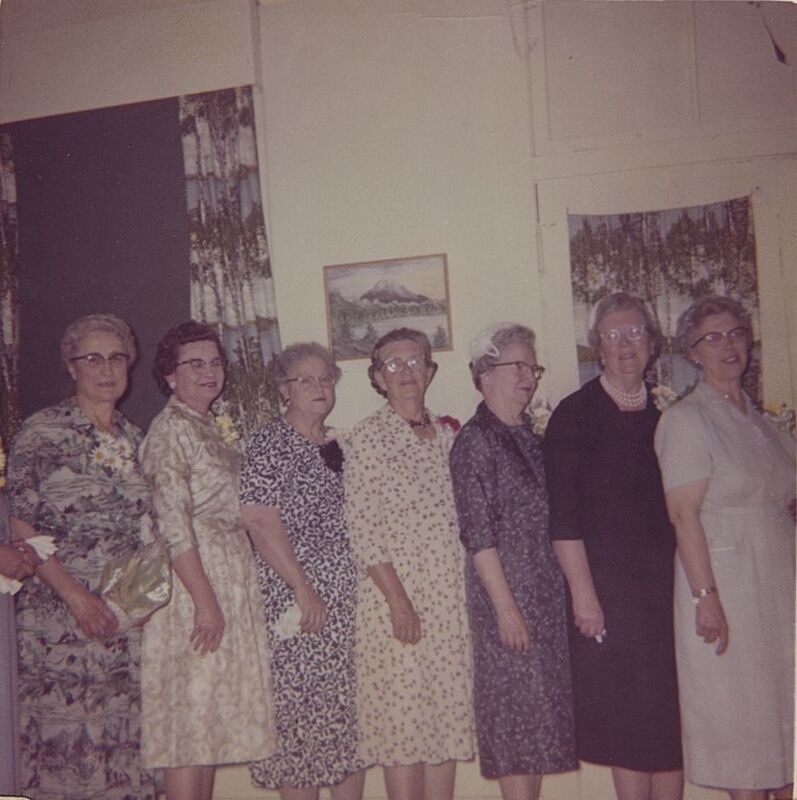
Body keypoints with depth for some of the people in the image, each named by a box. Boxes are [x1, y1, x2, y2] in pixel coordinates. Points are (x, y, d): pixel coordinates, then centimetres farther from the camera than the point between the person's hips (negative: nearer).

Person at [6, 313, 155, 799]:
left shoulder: (134, 438, 12)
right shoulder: (42, 432, -5)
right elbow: (21, 528, -9)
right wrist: (78, 597, -15)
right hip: (63, 614, -5)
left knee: (127, 737, 8)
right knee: (65, 739, -2)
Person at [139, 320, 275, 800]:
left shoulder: (212, 428, 16)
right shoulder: (172, 428, -11)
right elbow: (173, 523, -18)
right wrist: (205, 599, -22)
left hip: (232, 576, 9)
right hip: (197, 580, -9)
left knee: (214, 713, 13)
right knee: (192, 710, -3)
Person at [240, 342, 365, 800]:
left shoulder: (339, 447, 15)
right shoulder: (269, 446, -6)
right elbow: (261, 523, -14)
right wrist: (303, 588, -16)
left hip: (349, 602, 7)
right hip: (298, 603, -6)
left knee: (352, 712, 10)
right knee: (301, 714, -1)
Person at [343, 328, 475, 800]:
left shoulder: (447, 435, 12)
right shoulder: (368, 437, -5)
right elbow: (362, 527, -11)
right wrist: (398, 600, -16)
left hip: (451, 597, 6)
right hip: (394, 592, -5)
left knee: (449, 715, 10)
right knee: (403, 717, -1)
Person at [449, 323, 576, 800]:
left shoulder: (531, 437, 13)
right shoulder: (476, 441, -9)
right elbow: (478, 533, -13)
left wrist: (573, 592, 11)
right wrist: (506, 606, -16)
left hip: (549, 590, 7)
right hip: (506, 589, -7)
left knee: (540, 704, 12)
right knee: (516, 709, -1)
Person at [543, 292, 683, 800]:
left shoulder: (668, 410, 10)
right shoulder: (575, 415, -3)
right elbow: (564, 518, -8)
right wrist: (583, 593, -12)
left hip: (666, 582, 4)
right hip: (607, 583, -4)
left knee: (673, 712, 6)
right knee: (625, 710, 3)